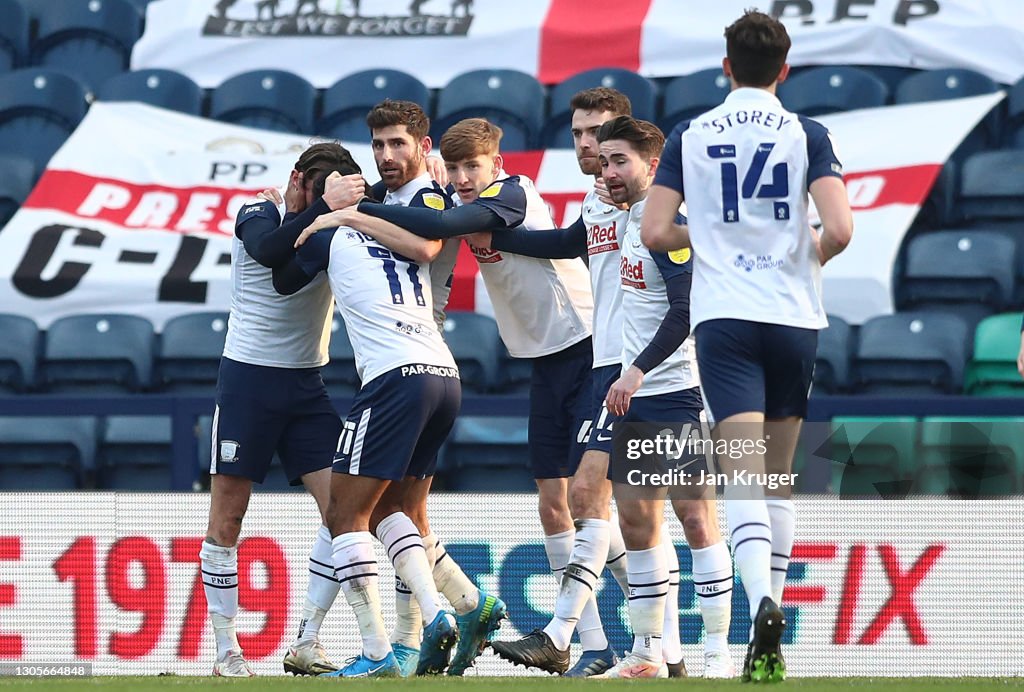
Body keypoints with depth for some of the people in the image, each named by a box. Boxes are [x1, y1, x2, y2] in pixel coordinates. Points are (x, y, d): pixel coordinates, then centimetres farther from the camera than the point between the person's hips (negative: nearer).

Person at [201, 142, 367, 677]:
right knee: (227, 515, -1)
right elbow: (268, 250, -30)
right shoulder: (257, 216, -9)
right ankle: (226, 649, 7)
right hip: (248, 377, -4)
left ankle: (307, 643, -5)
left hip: (306, 386, 4)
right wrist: (323, 209, -39)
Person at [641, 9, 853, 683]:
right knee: (779, 478, 14)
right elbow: (839, 229, -12)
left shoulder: (690, 136, 3)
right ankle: (770, 645, 16)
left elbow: (655, 231, -1)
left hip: (724, 319, -1)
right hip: (794, 317, 1)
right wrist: (814, 255, 10)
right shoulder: (808, 135, -1)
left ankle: (762, 601, -34)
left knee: (744, 478, -8)